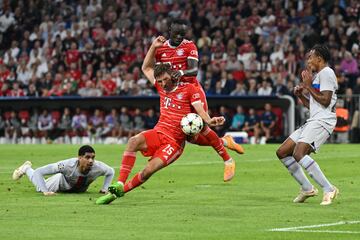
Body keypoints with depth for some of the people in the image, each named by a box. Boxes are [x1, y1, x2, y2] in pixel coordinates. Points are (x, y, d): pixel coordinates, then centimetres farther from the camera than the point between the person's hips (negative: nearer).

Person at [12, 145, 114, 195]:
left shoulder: (98, 167, -40)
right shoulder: (68, 165, -48)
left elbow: (110, 172, -13)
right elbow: (39, 172, -43)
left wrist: (104, 189, -23)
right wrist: (45, 192, -47)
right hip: (62, 183, -4)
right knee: (41, 187, 26)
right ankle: (26, 169, 48)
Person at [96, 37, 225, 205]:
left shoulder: (188, 89, -1)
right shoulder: (162, 87, 14)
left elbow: (200, 111, -7)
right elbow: (146, 68, 26)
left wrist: (209, 121, -28)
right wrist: (153, 47, 17)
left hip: (174, 141, -4)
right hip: (158, 133, 4)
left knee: (148, 170, -22)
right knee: (134, 141, -30)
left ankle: (121, 191, -7)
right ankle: (119, 184, -32)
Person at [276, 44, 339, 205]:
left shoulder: (326, 73, -6)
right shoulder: (318, 76, 26)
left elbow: (325, 101, -17)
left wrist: (308, 86, -9)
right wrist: (301, 95, 15)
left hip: (322, 121, -11)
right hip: (313, 122, 11)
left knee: (299, 154, -28)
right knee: (282, 153, 7)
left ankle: (328, 189, -26)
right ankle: (307, 188, 10)